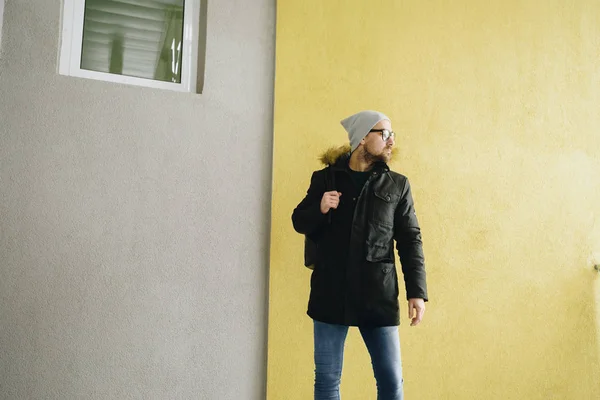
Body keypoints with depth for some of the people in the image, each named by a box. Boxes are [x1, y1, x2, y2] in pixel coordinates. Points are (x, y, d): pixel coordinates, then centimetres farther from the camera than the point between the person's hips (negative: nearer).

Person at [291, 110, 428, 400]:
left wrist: (417, 292, -3)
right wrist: (319, 209, -9)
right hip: (331, 293, 0)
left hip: (379, 295, 0)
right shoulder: (324, 178, 6)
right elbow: (299, 222, 13)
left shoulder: (397, 185, 7)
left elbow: (410, 241, 5)